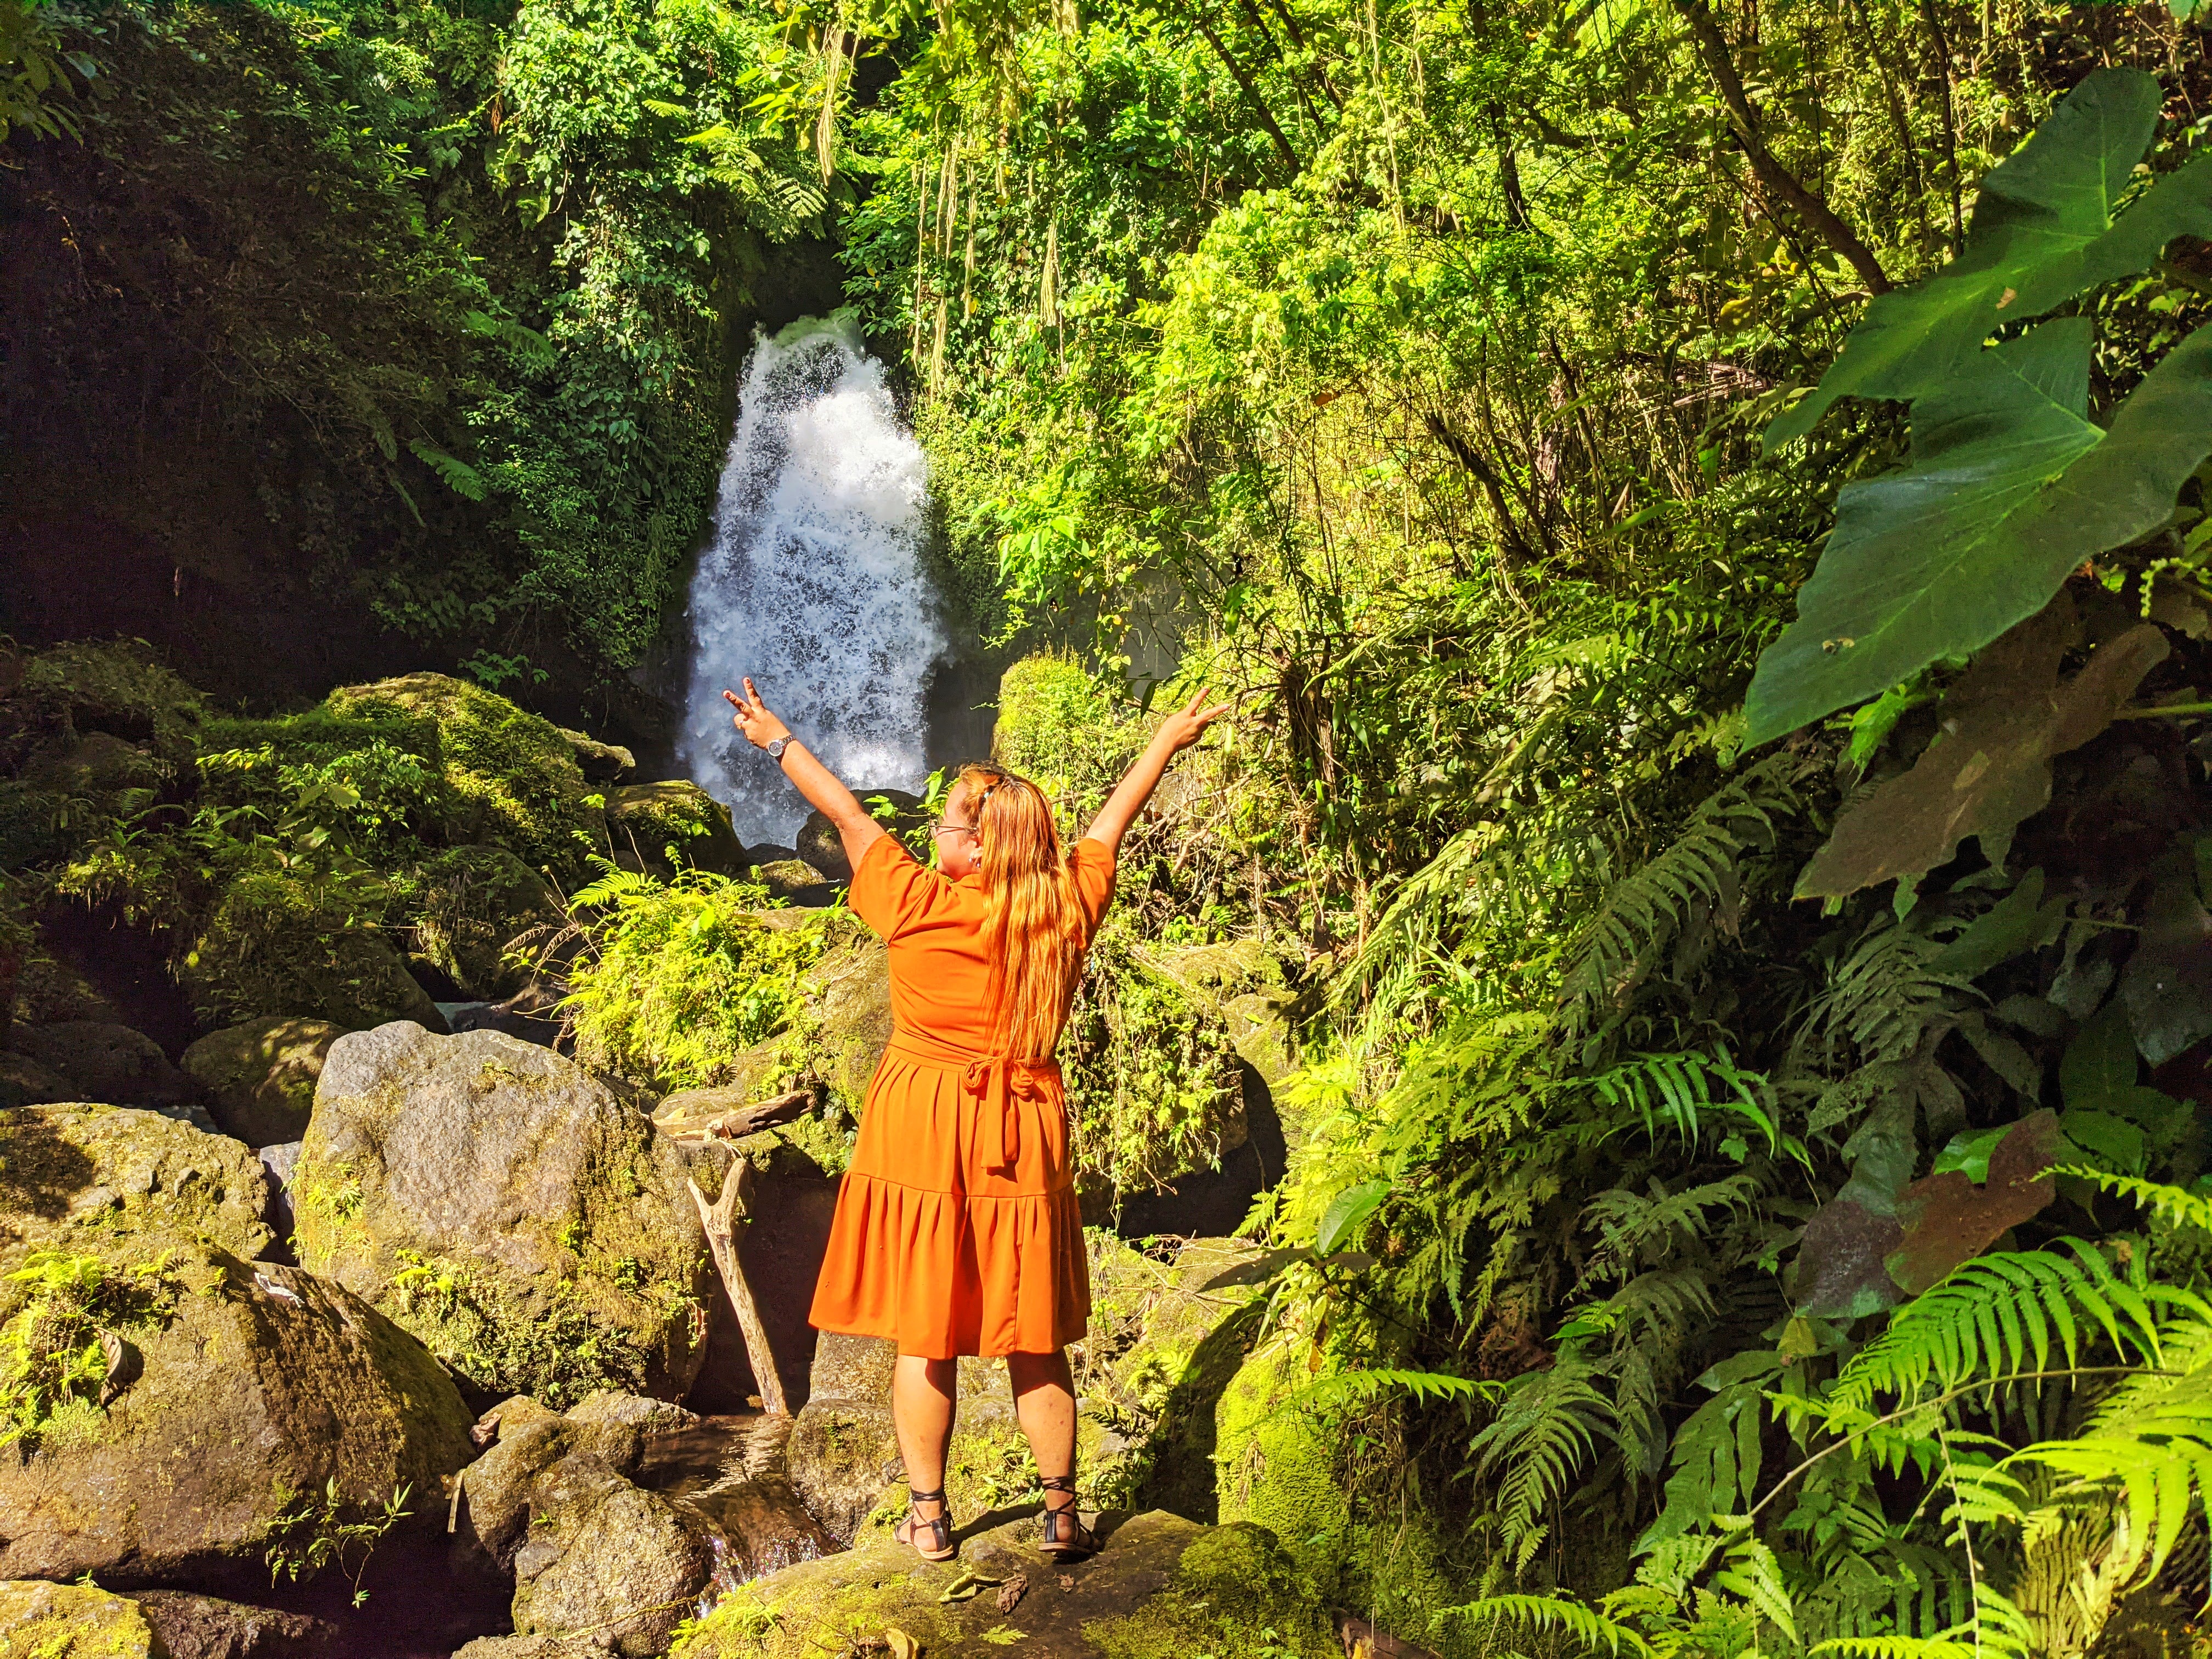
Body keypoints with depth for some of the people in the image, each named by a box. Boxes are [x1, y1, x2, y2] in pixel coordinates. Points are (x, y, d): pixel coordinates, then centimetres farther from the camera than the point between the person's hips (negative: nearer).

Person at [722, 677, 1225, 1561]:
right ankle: (1061, 1514, 21)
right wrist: (1170, 738, 26)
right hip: (1021, 1143, 3)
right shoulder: (1067, 910, -5)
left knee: (924, 1338, 9)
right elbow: (1115, 818, 10)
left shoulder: (919, 906, -13)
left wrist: (777, 739, 14)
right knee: (1034, 1342, 12)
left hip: (919, 1135, -3)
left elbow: (849, 816, -1)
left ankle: (928, 1517, 19)